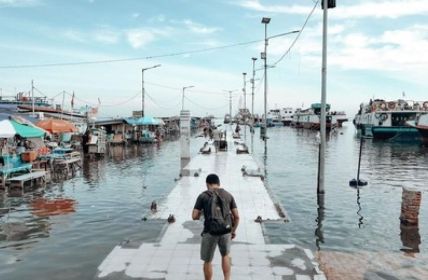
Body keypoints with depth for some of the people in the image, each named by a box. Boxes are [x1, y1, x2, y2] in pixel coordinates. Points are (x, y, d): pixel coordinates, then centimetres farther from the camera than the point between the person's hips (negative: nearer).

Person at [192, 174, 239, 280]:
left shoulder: (203, 196, -2)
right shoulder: (228, 195, 6)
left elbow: (194, 216, -4)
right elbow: (236, 216, 5)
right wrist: (234, 230, 20)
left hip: (210, 232, -3)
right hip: (225, 231, 3)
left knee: (207, 261, 18)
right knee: (225, 255, 30)